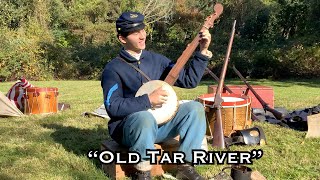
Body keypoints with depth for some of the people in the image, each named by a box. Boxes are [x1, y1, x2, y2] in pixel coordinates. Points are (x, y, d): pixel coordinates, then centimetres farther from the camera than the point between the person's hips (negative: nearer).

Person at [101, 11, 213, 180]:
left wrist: (203, 51, -5)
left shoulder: (156, 59, 6)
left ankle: (185, 164, -10)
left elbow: (188, 80, 4)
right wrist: (148, 100, -25)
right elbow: (113, 107, -19)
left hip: (160, 122, 5)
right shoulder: (113, 69, -9)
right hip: (129, 127, -5)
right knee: (145, 117, -40)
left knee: (195, 108, -15)